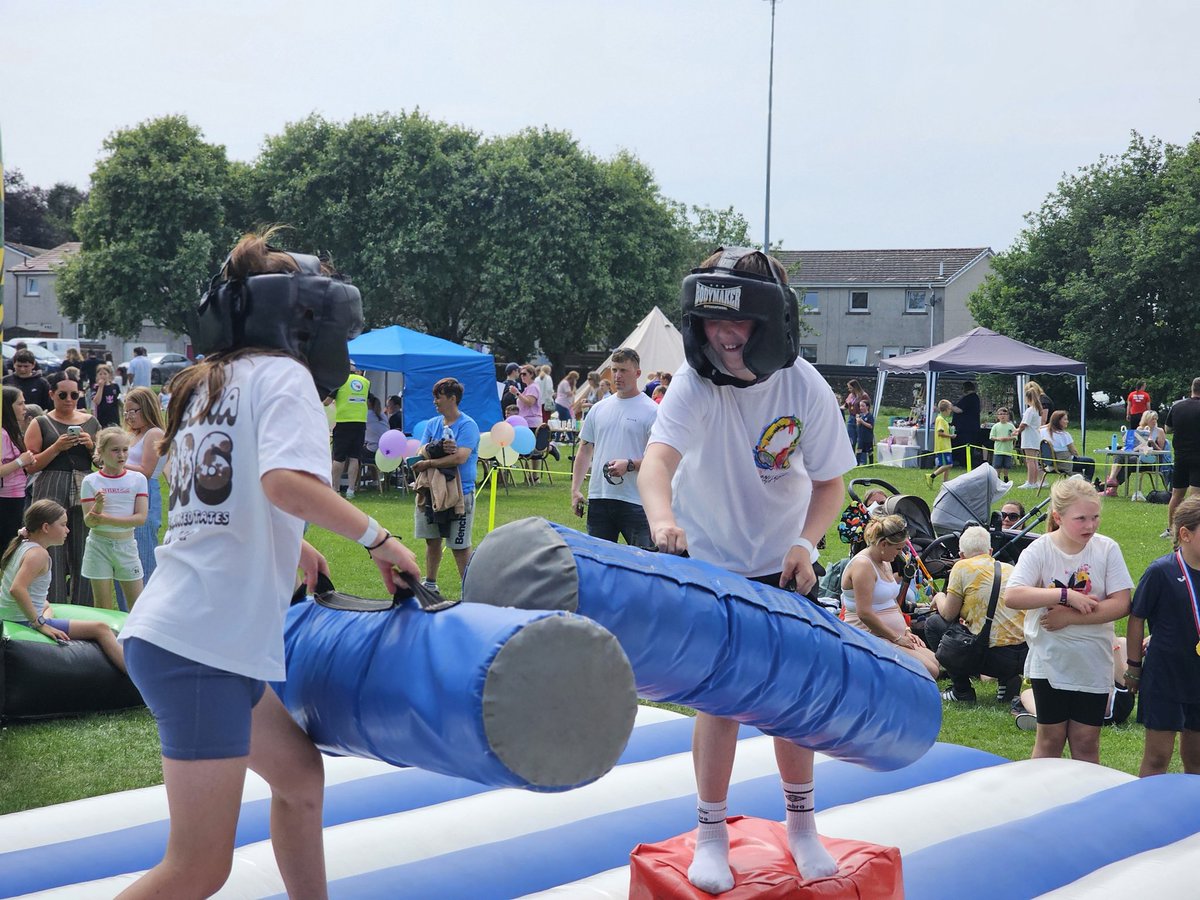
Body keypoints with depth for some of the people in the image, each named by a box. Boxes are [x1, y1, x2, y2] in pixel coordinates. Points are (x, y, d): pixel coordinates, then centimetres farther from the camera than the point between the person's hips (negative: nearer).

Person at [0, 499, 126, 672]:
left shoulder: (21, 546, 10)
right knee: (100, 629, -10)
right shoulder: (39, 553, -18)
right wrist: (40, 624, -27)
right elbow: (17, 589, -33)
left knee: (48, 606, 42)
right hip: (26, 623, -10)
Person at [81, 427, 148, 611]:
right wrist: (98, 506, -28)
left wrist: (106, 519, -17)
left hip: (126, 544, 1)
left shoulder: (137, 479, 0)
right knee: (103, 609, 5)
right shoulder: (91, 482, -3)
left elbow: (141, 517, -8)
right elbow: (89, 521, -7)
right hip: (99, 544, -1)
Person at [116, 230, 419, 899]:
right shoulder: (283, 374, -7)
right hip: (203, 643, -10)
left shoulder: (209, 382, 20)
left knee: (299, 776, 23)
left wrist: (291, 548, 33)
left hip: (169, 631, 10)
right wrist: (378, 538, -14)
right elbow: (288, 483, -26)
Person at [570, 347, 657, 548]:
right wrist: (575, 490, 9)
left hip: (635, 501, -5)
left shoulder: (651, 411, -2)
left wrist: (629, 465, -20)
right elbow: (585, 451, 17)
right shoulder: (598, 409, 14)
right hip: (598, 498, 5)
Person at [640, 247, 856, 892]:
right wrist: (663, 519, -60)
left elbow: (830, 482, -8)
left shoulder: (805, 389, -18)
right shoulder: (695, 382, -23)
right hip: (709, 561, -2)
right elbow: (657, 457, -40)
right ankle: (711, 833, 14)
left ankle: (801, 822, 27)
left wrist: (805, 543, -26)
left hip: (783, 563, 2)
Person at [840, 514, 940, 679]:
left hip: (894, 636, 10)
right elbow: (865, 614, -22)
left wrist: (906, 631, 9)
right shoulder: (863, 565, -16)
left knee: (936, 664, 0)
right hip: (869, 637, -10)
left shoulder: (885, 563, 15)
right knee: (928, 671, -20)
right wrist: (897, 638, -15)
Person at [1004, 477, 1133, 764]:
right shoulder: (1039, 550, -10)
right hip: (1051, 662, -1)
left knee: (1086, 742, 10)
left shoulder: (1107, 549, -6)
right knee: (1050, 739, 11)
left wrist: (1071, 617, -19)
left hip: (1093, 664, 1)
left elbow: (1121, 604, -11)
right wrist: (1066, 594, -26)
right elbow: (1012, 597, -23)